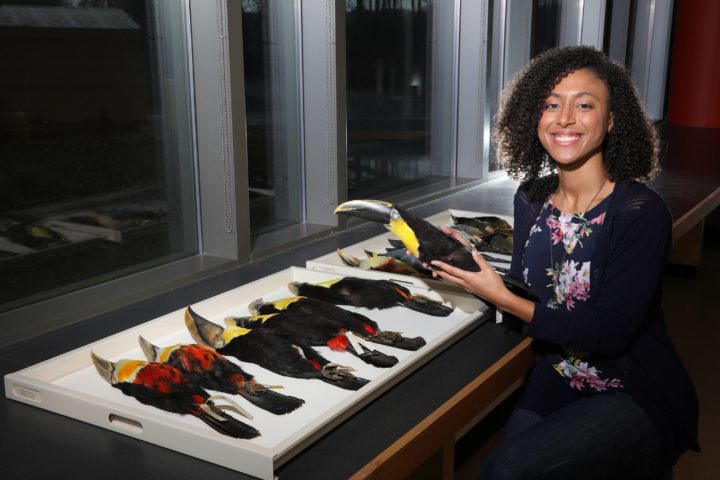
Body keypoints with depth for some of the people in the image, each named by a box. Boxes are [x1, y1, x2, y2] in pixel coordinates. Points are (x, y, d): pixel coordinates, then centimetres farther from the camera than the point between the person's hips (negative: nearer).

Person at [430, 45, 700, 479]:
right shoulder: (531, 200, 1)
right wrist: (470, 262, -13)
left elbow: (609, 332, -21)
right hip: (556, 383, 5)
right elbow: (523, 290, 2)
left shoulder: (642, 212, -17)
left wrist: (502, 298, -22)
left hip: (638, 399, -4)